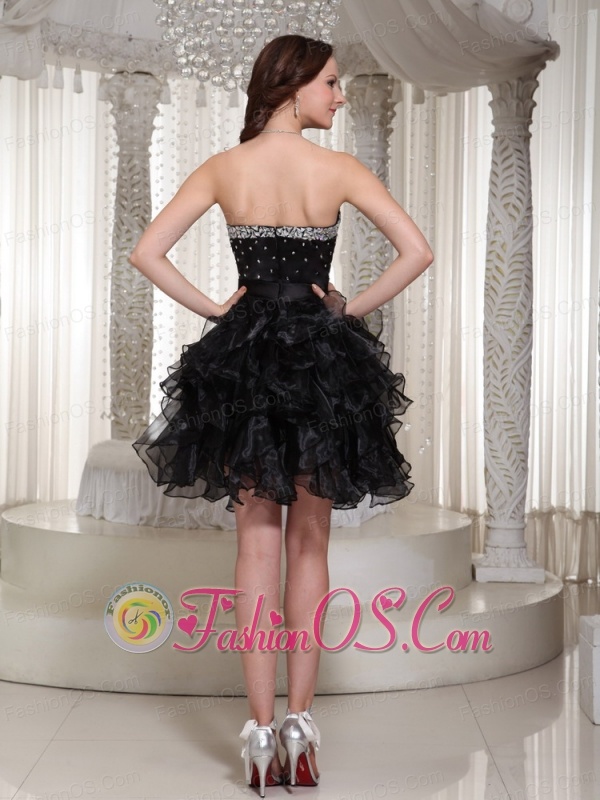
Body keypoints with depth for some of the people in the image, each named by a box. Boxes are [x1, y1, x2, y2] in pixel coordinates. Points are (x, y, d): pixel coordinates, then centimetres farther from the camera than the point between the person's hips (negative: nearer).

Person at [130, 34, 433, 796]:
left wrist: (213, 308, 2)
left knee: (258, 540, 6)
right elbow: (416, 251, -13)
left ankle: (261, 729, 5)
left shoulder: (223, 169, 0)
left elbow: (146, 252, -3)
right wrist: (353, 309, -3)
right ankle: (299, 720, 8)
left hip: (242, 358, 2)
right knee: (309, 542, 9)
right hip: (322, 357, -1)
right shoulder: (337, 169, -6)